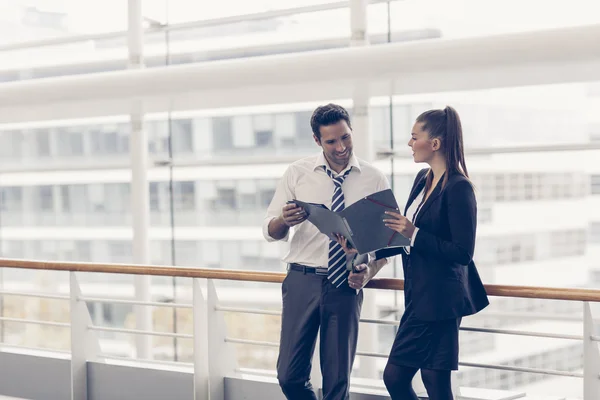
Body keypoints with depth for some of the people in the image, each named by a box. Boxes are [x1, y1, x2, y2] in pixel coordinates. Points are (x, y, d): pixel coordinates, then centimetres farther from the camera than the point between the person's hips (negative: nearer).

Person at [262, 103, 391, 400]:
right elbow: (270, 231, 3)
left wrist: (369, 272, -16)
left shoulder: (374, 180, 1)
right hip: (302, 281, 0)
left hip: (346, 286, 0)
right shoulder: (297, 173, 2)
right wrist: (284, 220, -20)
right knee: (290, 376, -1)